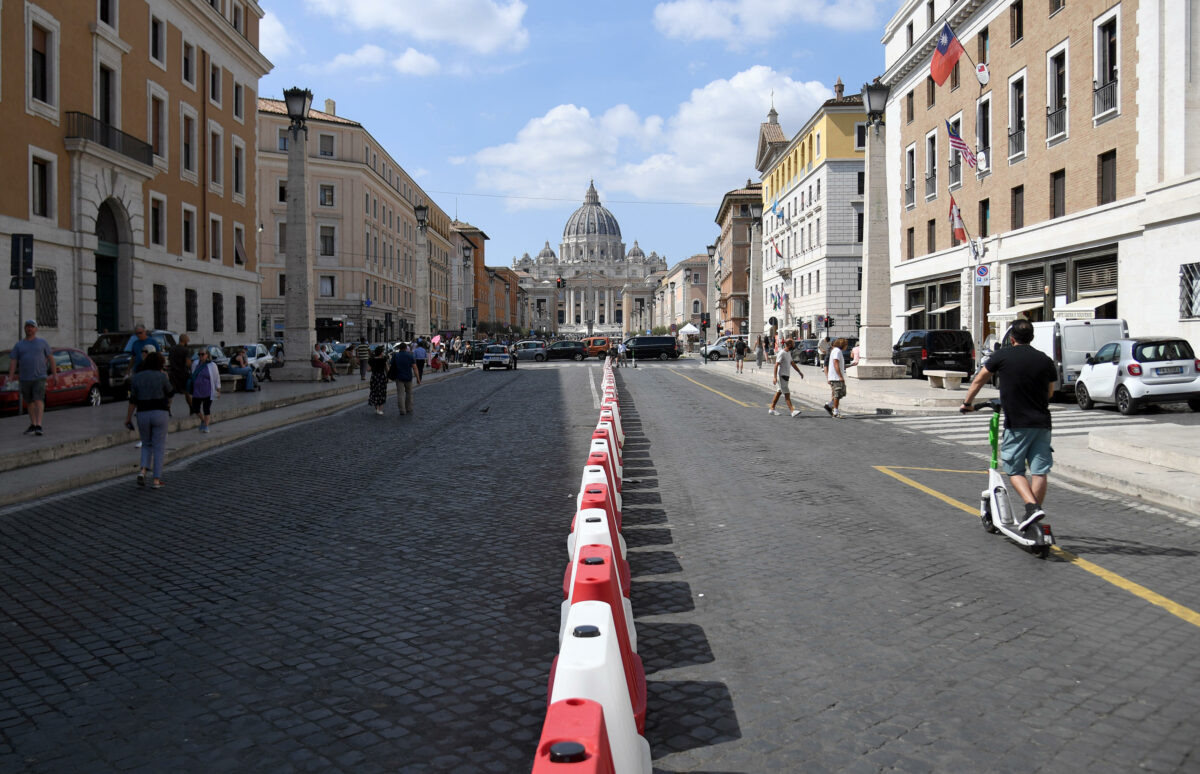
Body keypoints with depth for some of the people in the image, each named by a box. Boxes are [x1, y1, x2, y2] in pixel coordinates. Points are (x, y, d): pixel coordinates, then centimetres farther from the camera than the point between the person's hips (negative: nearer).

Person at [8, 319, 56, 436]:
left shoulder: (43, 342, 4)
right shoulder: (18, 345, 8)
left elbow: (50, 358, 7)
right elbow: (13, 362, 4)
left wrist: (54, 374, 4)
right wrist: (10, 378, -5)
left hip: (39, 377, -3)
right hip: (25, 378, 3)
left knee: (38, 400, -14)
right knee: (29, 402, 12)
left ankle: (38, 426, -21)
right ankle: (32, 424, 24)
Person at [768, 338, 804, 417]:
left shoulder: (788, 353, 13)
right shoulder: (782, 353, -16)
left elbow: (792, 363, 25)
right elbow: (776, 365, -20)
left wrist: (799, 372, 26)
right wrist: (775, 377, -25)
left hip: (786, 375, 9)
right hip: (781, 376, -9)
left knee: (779, 392, 12)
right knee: (787, 394, -10)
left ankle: (772, 409, 18)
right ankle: (792, 410, -12)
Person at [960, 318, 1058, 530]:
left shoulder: (1002, 356, -2)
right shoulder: (1045, 359, 7)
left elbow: (979, 380, 7)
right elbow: (1050, 392, 19)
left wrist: (967, 403, 21)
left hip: (1016, 424, -3)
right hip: (1042, 423, 3)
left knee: (1015, 470, 5)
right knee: (1040, 472, 7)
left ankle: (1032, 506, -14)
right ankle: (1036, 508, 11)